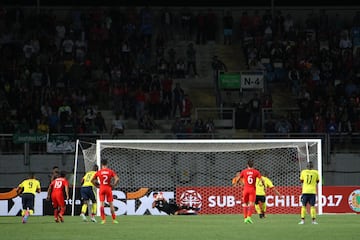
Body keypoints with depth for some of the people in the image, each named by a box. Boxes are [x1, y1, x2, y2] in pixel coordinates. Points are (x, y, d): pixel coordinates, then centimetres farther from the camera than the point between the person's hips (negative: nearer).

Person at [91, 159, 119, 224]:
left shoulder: (98, 172, 1)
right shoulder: (110, 171, -1)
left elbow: (92, 180, 5)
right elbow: (117, 179, -10)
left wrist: (97, 185, 13)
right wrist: (113, 185, 1)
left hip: (101, 189, 0)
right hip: (108, 188, 0)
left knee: (102, 203, -1)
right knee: (111, 204, 9)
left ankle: (103, 219, -10)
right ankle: (114, 219, 12)